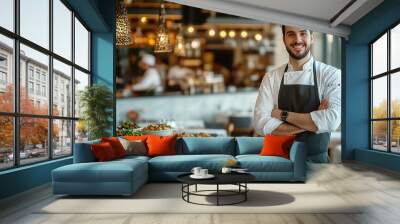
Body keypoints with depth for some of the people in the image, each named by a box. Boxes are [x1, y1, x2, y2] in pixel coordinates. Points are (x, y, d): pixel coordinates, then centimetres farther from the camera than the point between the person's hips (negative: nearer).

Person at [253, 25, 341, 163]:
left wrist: (283, 115, -13)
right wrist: (313, 122, -15)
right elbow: (261, 124, -11)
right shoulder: (271, 78, 0)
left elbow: (331, 121, -18)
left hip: (317, 161, -2)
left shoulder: (331, 74, -4)